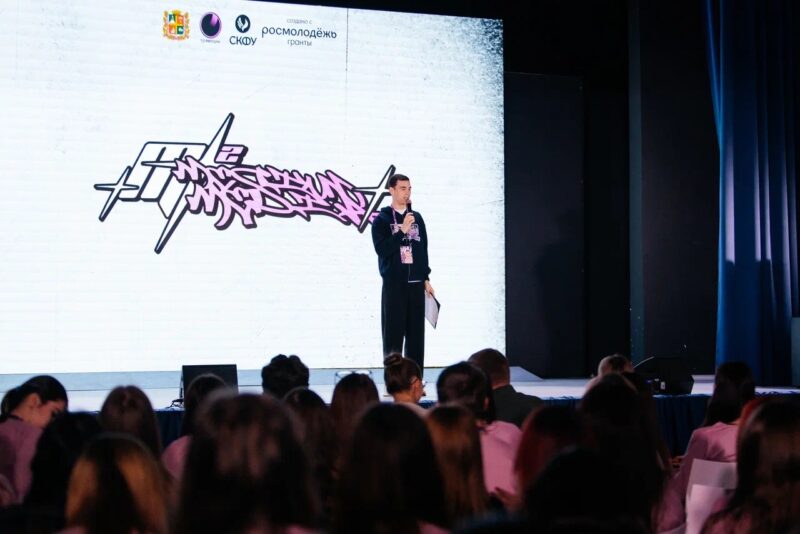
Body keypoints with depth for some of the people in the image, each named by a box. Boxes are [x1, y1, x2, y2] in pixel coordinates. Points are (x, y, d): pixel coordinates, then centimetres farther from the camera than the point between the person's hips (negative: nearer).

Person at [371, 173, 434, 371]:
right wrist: (402, 231, -20)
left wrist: (426, 279, 12)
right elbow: (382, 249, -14)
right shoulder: (382, 219, -2)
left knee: (416, 333, 5)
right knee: (393, 333, -4)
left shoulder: (417, 218, 12)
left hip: (416, 284, 4)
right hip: (393, 284, -4)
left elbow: (423, 249, 15)